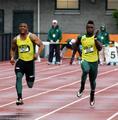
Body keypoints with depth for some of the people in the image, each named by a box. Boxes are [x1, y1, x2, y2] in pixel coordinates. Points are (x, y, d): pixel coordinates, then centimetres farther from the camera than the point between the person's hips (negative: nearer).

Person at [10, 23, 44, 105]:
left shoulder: (32, 37, -8)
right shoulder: (16, 39, 2)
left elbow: (41, 45, -11)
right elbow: (13, 49, 17)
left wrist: (37, 53, -28)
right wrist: (12, 57, -1)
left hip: (30, 61, -2)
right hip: (21, 61, 2)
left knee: (30, 85, 6)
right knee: (18, 77, -24)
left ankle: (29, 80, 48)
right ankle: (20, 98, -22)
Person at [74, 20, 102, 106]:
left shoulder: (96, 37, -6)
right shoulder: (81, 38, -1)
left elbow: (100, 48, -19)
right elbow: (75, 47, 16)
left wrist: (96, 39, -31)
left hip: (94, 61, 1)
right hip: (85, 60, -1)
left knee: (93, 80, 12)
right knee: (85, 71, -34)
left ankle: (92, 97, 34)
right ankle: (82, 88, -13)